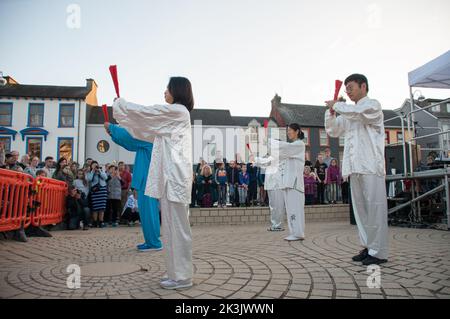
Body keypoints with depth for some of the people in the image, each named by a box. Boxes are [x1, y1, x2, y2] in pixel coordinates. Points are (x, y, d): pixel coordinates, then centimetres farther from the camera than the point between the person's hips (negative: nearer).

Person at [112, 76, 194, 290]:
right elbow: (150, 132, 29)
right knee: (172, 227, 12)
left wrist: (119, 103, 15)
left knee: (176, 227, -6)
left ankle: (182, 277, 2)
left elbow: (143, 113, -3)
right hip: (171, 176, 10)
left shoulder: (177, 110, -6)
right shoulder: (176, 114, 24)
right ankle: (178, 272, 20)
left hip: (174, 176, -10)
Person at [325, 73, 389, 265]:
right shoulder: (348, 113, 24)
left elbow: (358, 113, -18)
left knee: (375, 207, -7)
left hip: (371, 165, -7)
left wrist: (337, 105, -4)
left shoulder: (373, 105, 4)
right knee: (360, 208, 7)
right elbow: (332, 131, 24)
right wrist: (331, 112, 9)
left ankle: (378, 252, -3)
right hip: (355, 167, 7)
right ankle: (368, 247, 15)